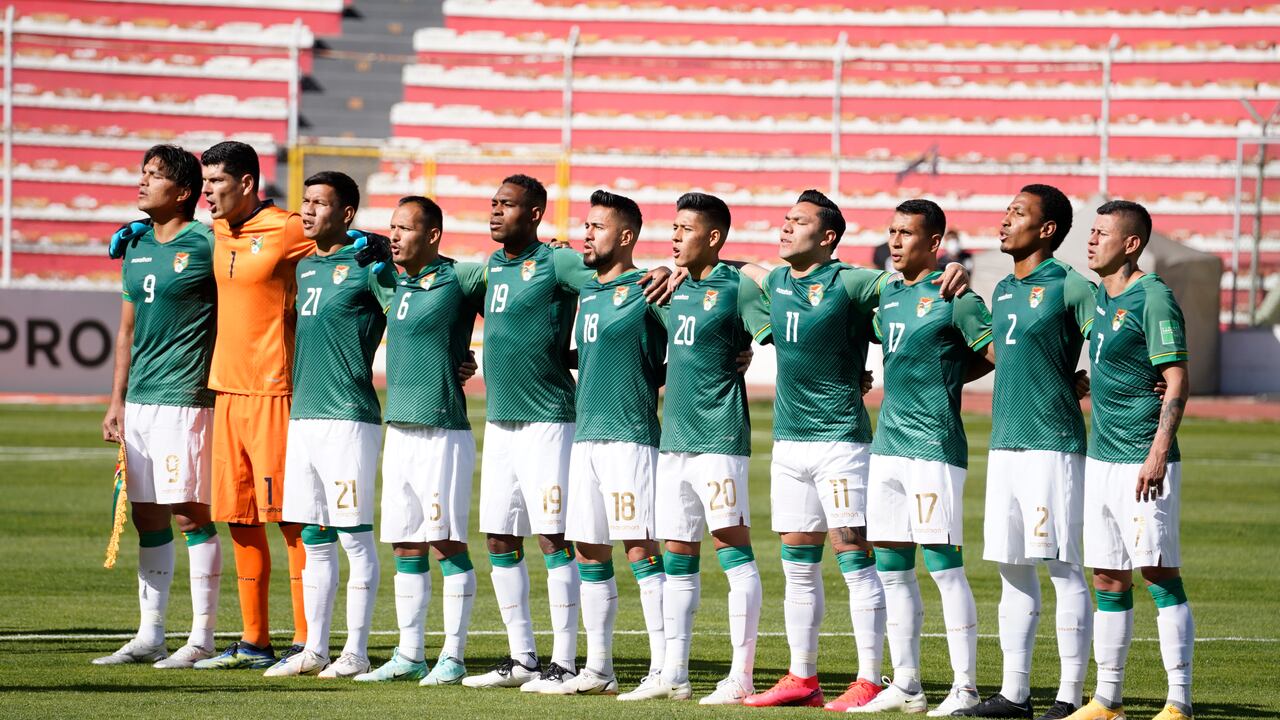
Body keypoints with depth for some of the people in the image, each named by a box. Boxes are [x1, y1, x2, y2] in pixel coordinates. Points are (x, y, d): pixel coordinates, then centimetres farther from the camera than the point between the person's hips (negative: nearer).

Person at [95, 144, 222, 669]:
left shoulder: (206, 244, -8)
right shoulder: (135, 246, 14)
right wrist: (116, 400, 16)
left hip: (185, 397, -7)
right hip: (139, 399, 7)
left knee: (190, 513, -6)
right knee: (147, 516, 9)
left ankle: (202, 637, -1)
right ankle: (149, 636, 13)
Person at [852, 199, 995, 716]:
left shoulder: (953, 297, -8)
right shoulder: (888, 294, 15)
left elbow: (998, 355, -9)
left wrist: (946, 379, -1)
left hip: (934, 445, -8)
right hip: (888, 441, 8)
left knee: (943, 564, -8)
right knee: (891, 569, 8)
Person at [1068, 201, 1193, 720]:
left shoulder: (1153, 297, -11)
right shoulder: (1098, 296, 14)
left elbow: (1177, 383, -15)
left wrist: (1158, 452, -23)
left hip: (1142, 461, -9)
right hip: (1100, 458, 9)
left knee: (1160, 574, -7)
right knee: (1108, 580, 11)